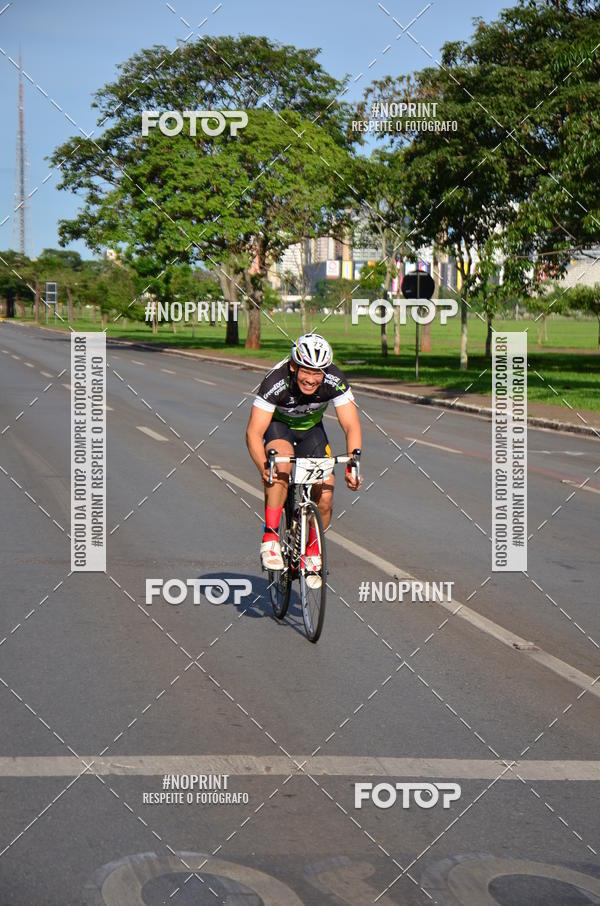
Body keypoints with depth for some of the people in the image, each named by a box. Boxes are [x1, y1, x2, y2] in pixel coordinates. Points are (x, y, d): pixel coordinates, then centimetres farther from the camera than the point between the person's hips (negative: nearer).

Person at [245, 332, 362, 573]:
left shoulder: (334, 381, -30)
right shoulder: (276, 381, -35)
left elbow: (352, 426, -29)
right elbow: (253, 432, -37)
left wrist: (353, 464, -46)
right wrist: (263, 467, -53)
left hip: (311, 428, 2)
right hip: (278, 425, -2)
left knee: (325, 497, -12)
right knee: (281, 462, -36)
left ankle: (312, 552, 15)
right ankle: (270, 540, -28)